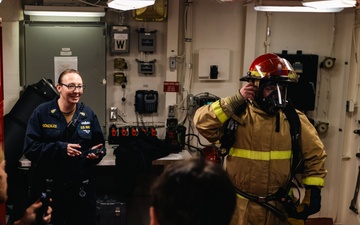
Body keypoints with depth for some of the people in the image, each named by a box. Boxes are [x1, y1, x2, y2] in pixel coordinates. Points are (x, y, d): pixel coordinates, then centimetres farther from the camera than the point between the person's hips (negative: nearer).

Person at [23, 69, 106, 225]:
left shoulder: (88, 114, 5)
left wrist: (96, 153, -12)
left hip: (81, 187, 3)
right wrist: (60, 148, -23)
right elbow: (30, 148, -11)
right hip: (47, 187, -2)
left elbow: (100, 145, 12)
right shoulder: (41, 112, -5)